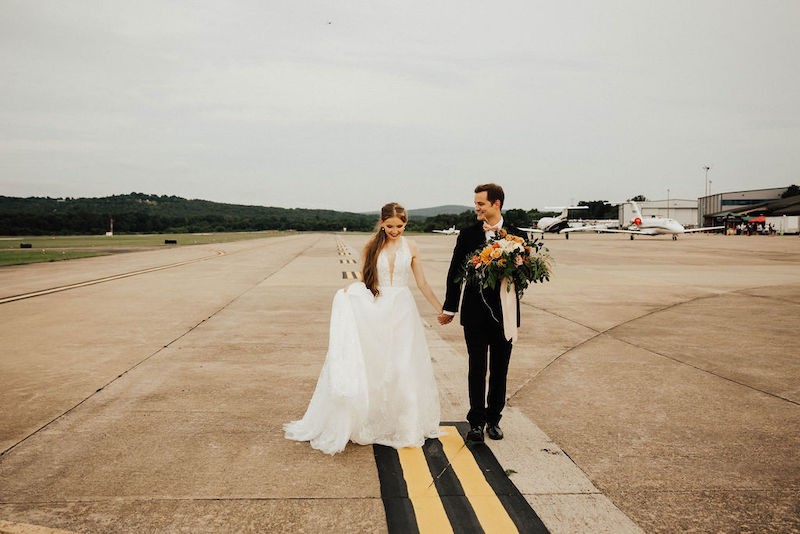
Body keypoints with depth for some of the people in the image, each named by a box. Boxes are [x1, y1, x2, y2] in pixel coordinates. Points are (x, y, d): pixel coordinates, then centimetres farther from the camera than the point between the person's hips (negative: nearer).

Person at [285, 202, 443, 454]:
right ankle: (372, 422, 17)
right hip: (376, 311, 0)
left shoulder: (411, 247, 2)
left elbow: (422, 284, 5)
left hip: (402, 311, 1)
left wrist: (441, 309, 4)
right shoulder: (372, 246, 1)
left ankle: (405, 426, 21)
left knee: (403, 369, 5)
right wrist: (351, 292, -17)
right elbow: (365, 281, 3)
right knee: (371, 368, 3)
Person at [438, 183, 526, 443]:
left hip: (504, 312, 1)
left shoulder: (516, 235, -1)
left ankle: (493, 419, 25)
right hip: (475, 312, -1)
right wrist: (449, 307, 3)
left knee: (500, 369, 11)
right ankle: (477, 421, 12)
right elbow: (455, 272, 3)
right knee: (477, 368, 3)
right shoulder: (468, 234, 0)